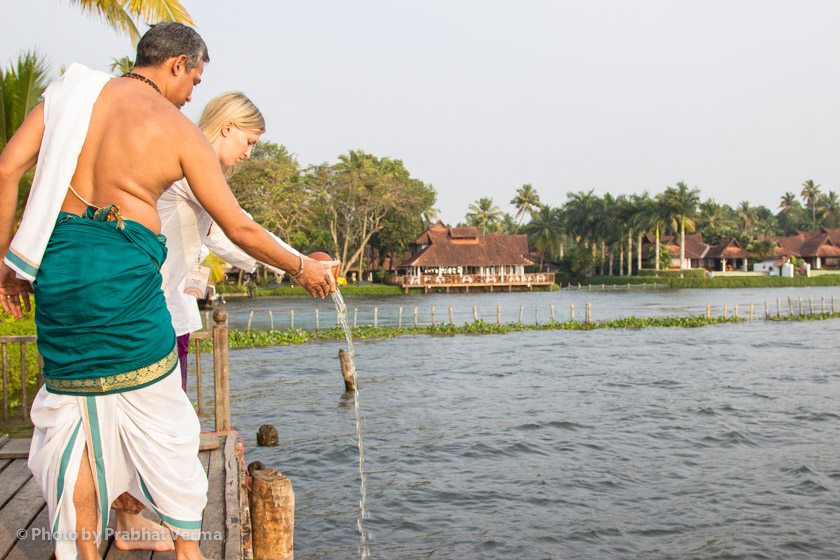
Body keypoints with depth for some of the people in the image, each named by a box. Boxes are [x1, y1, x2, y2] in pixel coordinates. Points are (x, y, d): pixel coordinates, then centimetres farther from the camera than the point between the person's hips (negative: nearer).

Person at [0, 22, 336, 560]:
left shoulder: (73, 91, 12)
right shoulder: (181, 132, 2)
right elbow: (240, 228, 3)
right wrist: (303, 267, 17)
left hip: (56, 260, 4)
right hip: (124, 269, -4)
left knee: (73, 412, 14)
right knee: (160, 415, 7)